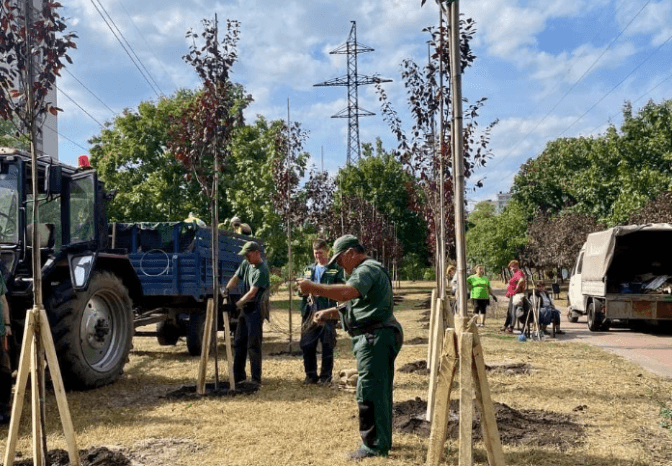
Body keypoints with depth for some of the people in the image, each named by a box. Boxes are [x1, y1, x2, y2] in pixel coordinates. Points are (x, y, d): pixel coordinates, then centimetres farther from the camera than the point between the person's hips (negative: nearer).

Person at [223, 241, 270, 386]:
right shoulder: (246, 264, 9)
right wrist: (227, 289, -10)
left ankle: (256, 379, 0)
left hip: (256, 310, -9)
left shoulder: (262, 270, -18)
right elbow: (236, 278, 10)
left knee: (253, 345, -7)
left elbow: (252, 292, -24)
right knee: (238, 343, 12)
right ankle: (238, 375, 22)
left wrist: (237, 304, -30)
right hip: (244, 308, 9)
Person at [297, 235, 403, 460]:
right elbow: (355, 303, 26)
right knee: (379, 392, 16)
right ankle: (382, 440, 26)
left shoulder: (367, 269, -13)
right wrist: (329, 313, 14)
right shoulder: (366, 270, 23)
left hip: (375, 337, -11)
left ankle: (373, 445, -2)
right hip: (376, 337, 11)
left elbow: (348, 292, -32)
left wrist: (313, 287, -28)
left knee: (369, 393, -8)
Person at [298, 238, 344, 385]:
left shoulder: (336, 270, 1)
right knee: (307, 345, 5)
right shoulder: (308, 269, 15)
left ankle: (325, 376, 13)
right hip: (310, 313, 4)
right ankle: (311, 375, 17)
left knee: (328, 345, 2)